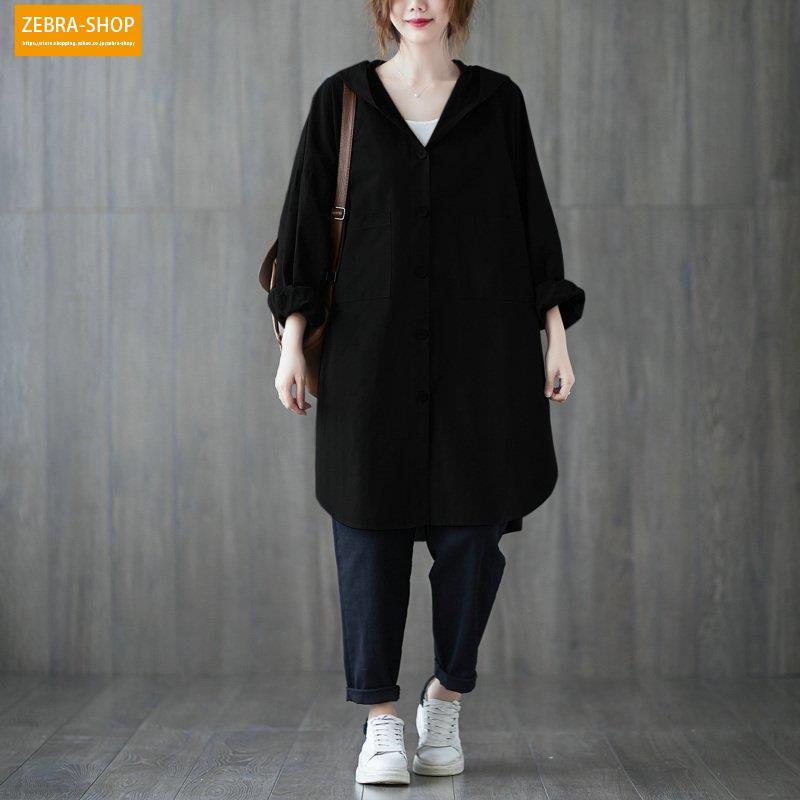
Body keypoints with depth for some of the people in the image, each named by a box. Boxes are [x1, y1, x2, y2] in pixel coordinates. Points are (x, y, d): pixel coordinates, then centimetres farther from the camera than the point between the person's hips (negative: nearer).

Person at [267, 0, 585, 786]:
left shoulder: (496, 100, 8)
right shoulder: (342, 99, 6)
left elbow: (532, 215, 9)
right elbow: (306, 218, 4)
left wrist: (557, 334, 2)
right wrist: (292, 339, -3)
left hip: (480, 349, 1)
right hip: (373, 346, 0)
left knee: (473, 528, 0)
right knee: (371, 524, -1)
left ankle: (445, 697, 22)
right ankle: (381, 721, 10)